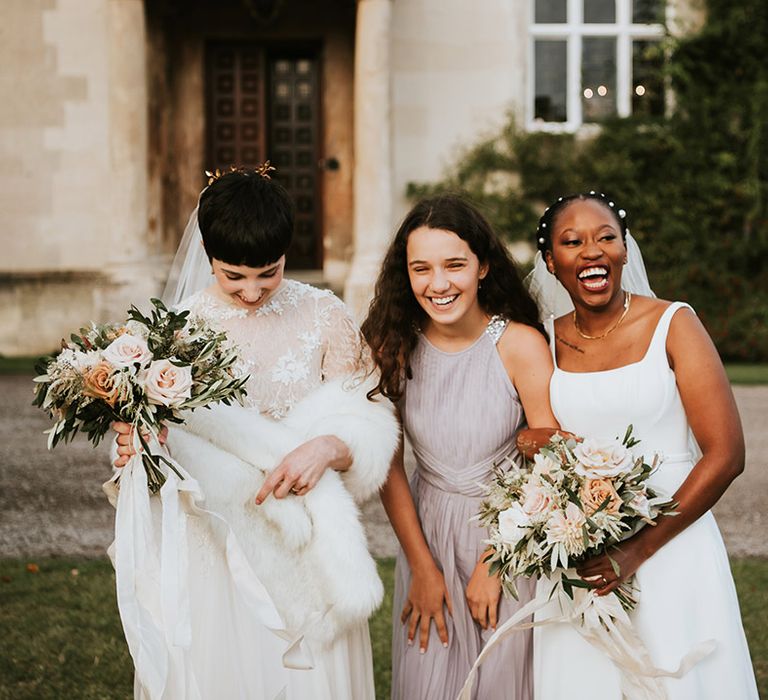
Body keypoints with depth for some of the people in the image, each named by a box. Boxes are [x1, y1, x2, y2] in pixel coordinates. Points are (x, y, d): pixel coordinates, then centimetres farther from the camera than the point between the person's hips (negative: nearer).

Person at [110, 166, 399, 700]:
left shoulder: (326, 318, -2)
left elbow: (365, 427, -3)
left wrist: (327, 448, -24)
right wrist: (132, 445, -19)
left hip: (304, 548, 0)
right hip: (211, 547, 0)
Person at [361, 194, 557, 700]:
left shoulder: (520, 345, -17)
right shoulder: (395, 347, -8)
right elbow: (389, 466, -3)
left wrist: (494, 563, -11)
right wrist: (422, 568, -4)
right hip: (427, 533, 3)